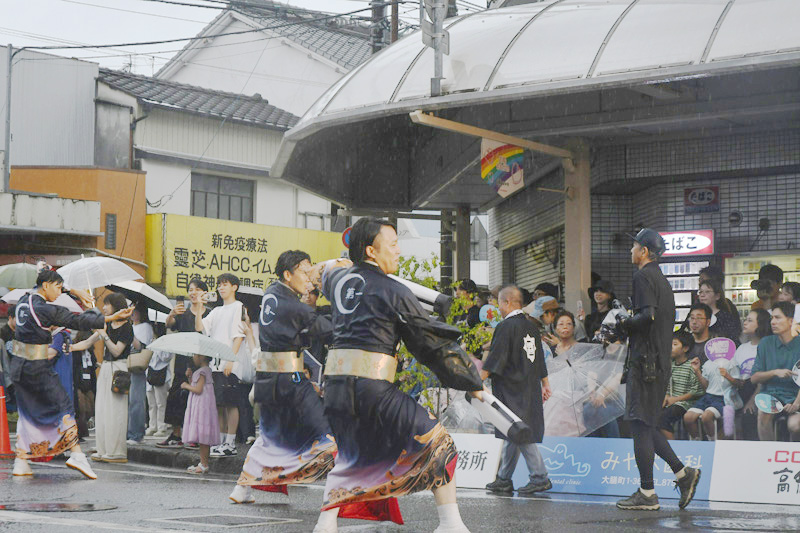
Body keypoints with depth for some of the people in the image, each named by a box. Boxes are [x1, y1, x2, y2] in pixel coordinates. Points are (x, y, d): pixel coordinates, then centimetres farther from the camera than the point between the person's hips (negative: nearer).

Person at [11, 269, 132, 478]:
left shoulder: (23, 302, 8)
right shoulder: (45, 309, -16)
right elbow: (76, 321, -15)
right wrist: (110, 318, -13)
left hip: (18, 365, 8)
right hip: (37, 368, -8)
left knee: (27, 412, 14)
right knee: (62, 405, -3)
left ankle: (21, 461, 13)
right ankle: (76, 453, -10)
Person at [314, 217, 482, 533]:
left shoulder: (339, 278, 13)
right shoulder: (393, 291, -5)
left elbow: (324, 275, 41)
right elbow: (432, 342, -1)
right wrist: (473, 383, 6)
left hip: (335, 385, 7)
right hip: (372, 387, -7)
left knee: (351, 455, 26)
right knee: (436, 443, 2)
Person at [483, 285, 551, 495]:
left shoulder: (506, 327, -12)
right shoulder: (531, 327, 13)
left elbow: (494, 360, -15)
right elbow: (540, 359, 19)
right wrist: (545, 384, 26)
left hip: (512, 389, -8)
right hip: (529, 389, 9)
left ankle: (540, 478, -8)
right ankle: (503, 479, 17)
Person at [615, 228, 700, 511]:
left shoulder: (643, 277, -10)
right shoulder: (661, 279, 19)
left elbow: (647, 316, -22)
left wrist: (624, 323, -7)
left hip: (645, 359, -9)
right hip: (661, 360, 9)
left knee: (641, 424, -6)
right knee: (646, 424, 15)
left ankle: (647, 493, -4)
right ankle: (683, 472, 9)